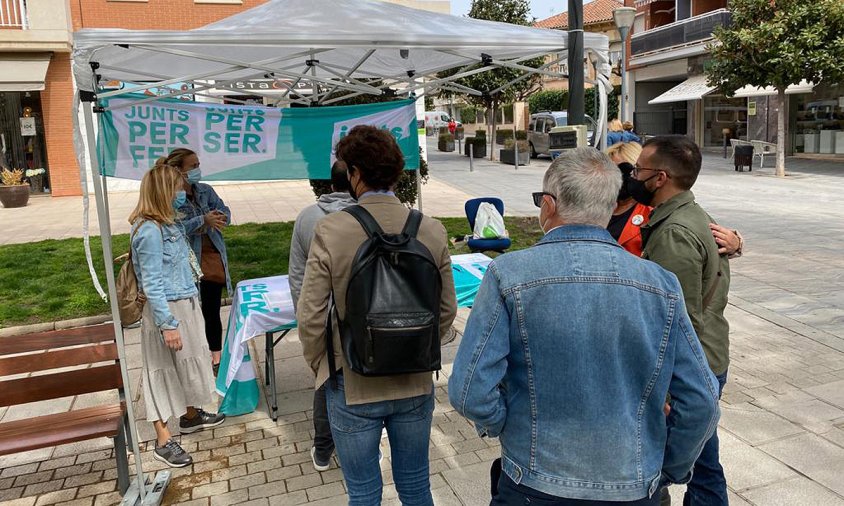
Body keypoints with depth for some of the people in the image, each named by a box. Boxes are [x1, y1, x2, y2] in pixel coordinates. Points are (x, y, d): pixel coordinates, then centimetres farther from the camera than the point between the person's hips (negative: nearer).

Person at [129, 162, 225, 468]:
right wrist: (167, 324, -22)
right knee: (163, 369, 2)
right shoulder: (150, 231, -22)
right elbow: (152, 284, -23)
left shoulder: (167, 223, 3)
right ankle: (163, 441, 14)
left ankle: (191, 415, 41)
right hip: (167, 310, -9)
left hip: (186, 304, 9)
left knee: (188, 362, 21)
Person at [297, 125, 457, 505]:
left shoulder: (330, 231, -17)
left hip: (352, 387, -2)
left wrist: (319, 366, 4)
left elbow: (311, 317, -14)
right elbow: (447, 310, -1)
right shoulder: (432, 230, -9)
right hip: (416, 385, 3)